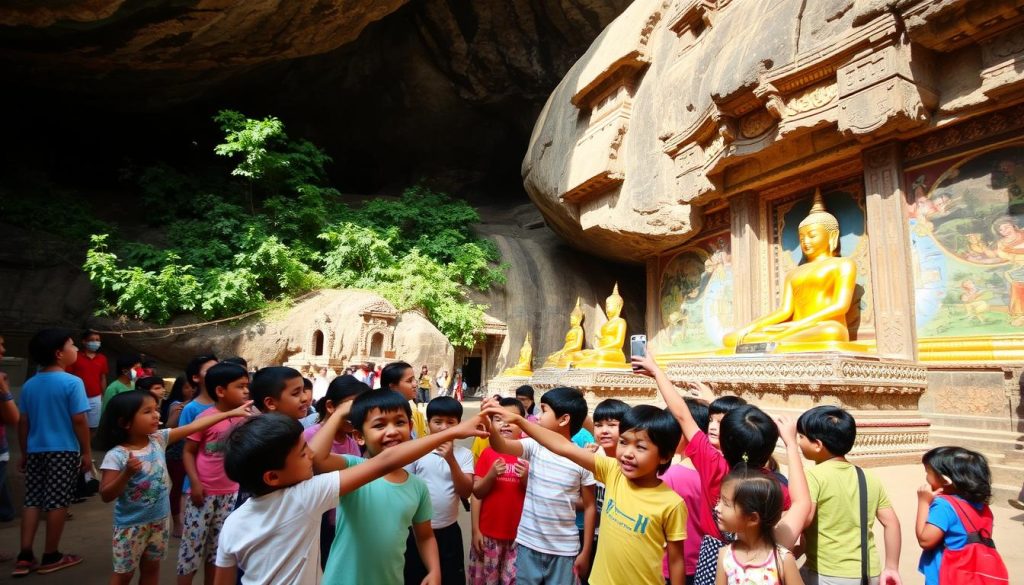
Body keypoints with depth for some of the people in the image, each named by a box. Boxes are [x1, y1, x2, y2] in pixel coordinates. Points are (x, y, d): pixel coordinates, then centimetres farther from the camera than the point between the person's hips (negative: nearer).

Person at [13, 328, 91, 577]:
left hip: (36, 450, 6)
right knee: (57, 502, 3)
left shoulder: (29, 384, 5)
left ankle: (25, 556, 13)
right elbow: (79, 420, -15)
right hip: (64, 451, -6)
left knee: (32, 501, 12)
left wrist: (24, 452, 20)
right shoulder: (72, 382, -14)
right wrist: (87, 452, -6)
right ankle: (50, 557, 12)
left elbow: (23, 422, 10)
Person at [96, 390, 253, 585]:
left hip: (159, 519, 5)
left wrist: (231, 413, -7)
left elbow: (194, 426, -6)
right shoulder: (116, 455, -20)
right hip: (131, 524, -5)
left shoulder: (159, 439, -6)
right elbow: (106, 495, -19)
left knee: (151, 568, 20)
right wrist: (127, 473, -35)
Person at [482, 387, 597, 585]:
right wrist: (490, 421, -39)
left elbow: (589, 506, -2)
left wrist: (585, 552, -1)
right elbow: (500, 446, -20)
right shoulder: (534, 447, -4)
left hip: (564, 550, -2)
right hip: (528, 544, 2)